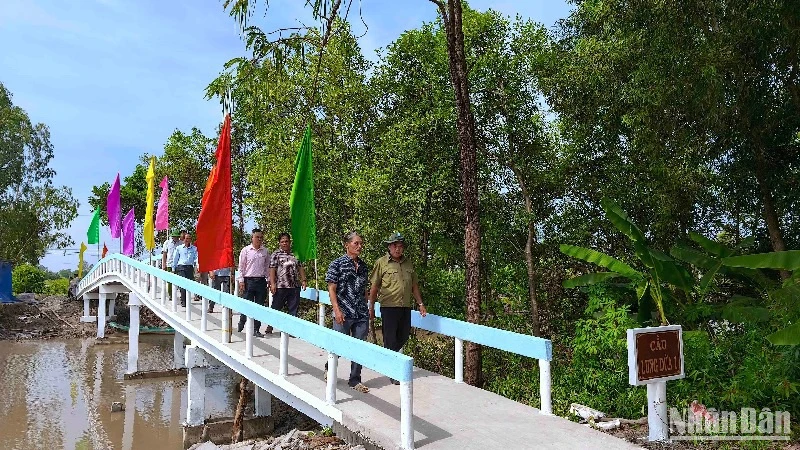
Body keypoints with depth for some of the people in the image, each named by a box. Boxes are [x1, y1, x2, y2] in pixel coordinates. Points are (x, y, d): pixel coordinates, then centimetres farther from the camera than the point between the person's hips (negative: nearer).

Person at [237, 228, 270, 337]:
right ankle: (242, 322, 25)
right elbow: (241, 267, 1)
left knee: (260, 306, 4)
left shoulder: (266, 251, 8)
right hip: (249, 280, -3)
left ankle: (256, 329, 12)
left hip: (261, 281, 3)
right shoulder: (246, 250, 0)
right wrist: (241, 281, -5)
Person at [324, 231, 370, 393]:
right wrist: (337, 310, -15)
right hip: (344, 313, -5)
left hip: (362, 314, 5)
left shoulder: (363, 266, 11)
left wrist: (367, 309, 14)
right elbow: (331, 289, -7)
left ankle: (355, 380, 19)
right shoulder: (337, 264, -5)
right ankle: (329, 368, 34)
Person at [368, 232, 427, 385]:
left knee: (404, 336, 14)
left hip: (406, 307, 5)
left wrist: (420, 304, 14)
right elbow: (374, 287, -3)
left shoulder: (408, 263, 12)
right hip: (389, 307, -5)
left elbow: (414, 285, 18)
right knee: (390, 339, 1)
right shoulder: (381, 263, -4)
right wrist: (371, 308, -3)